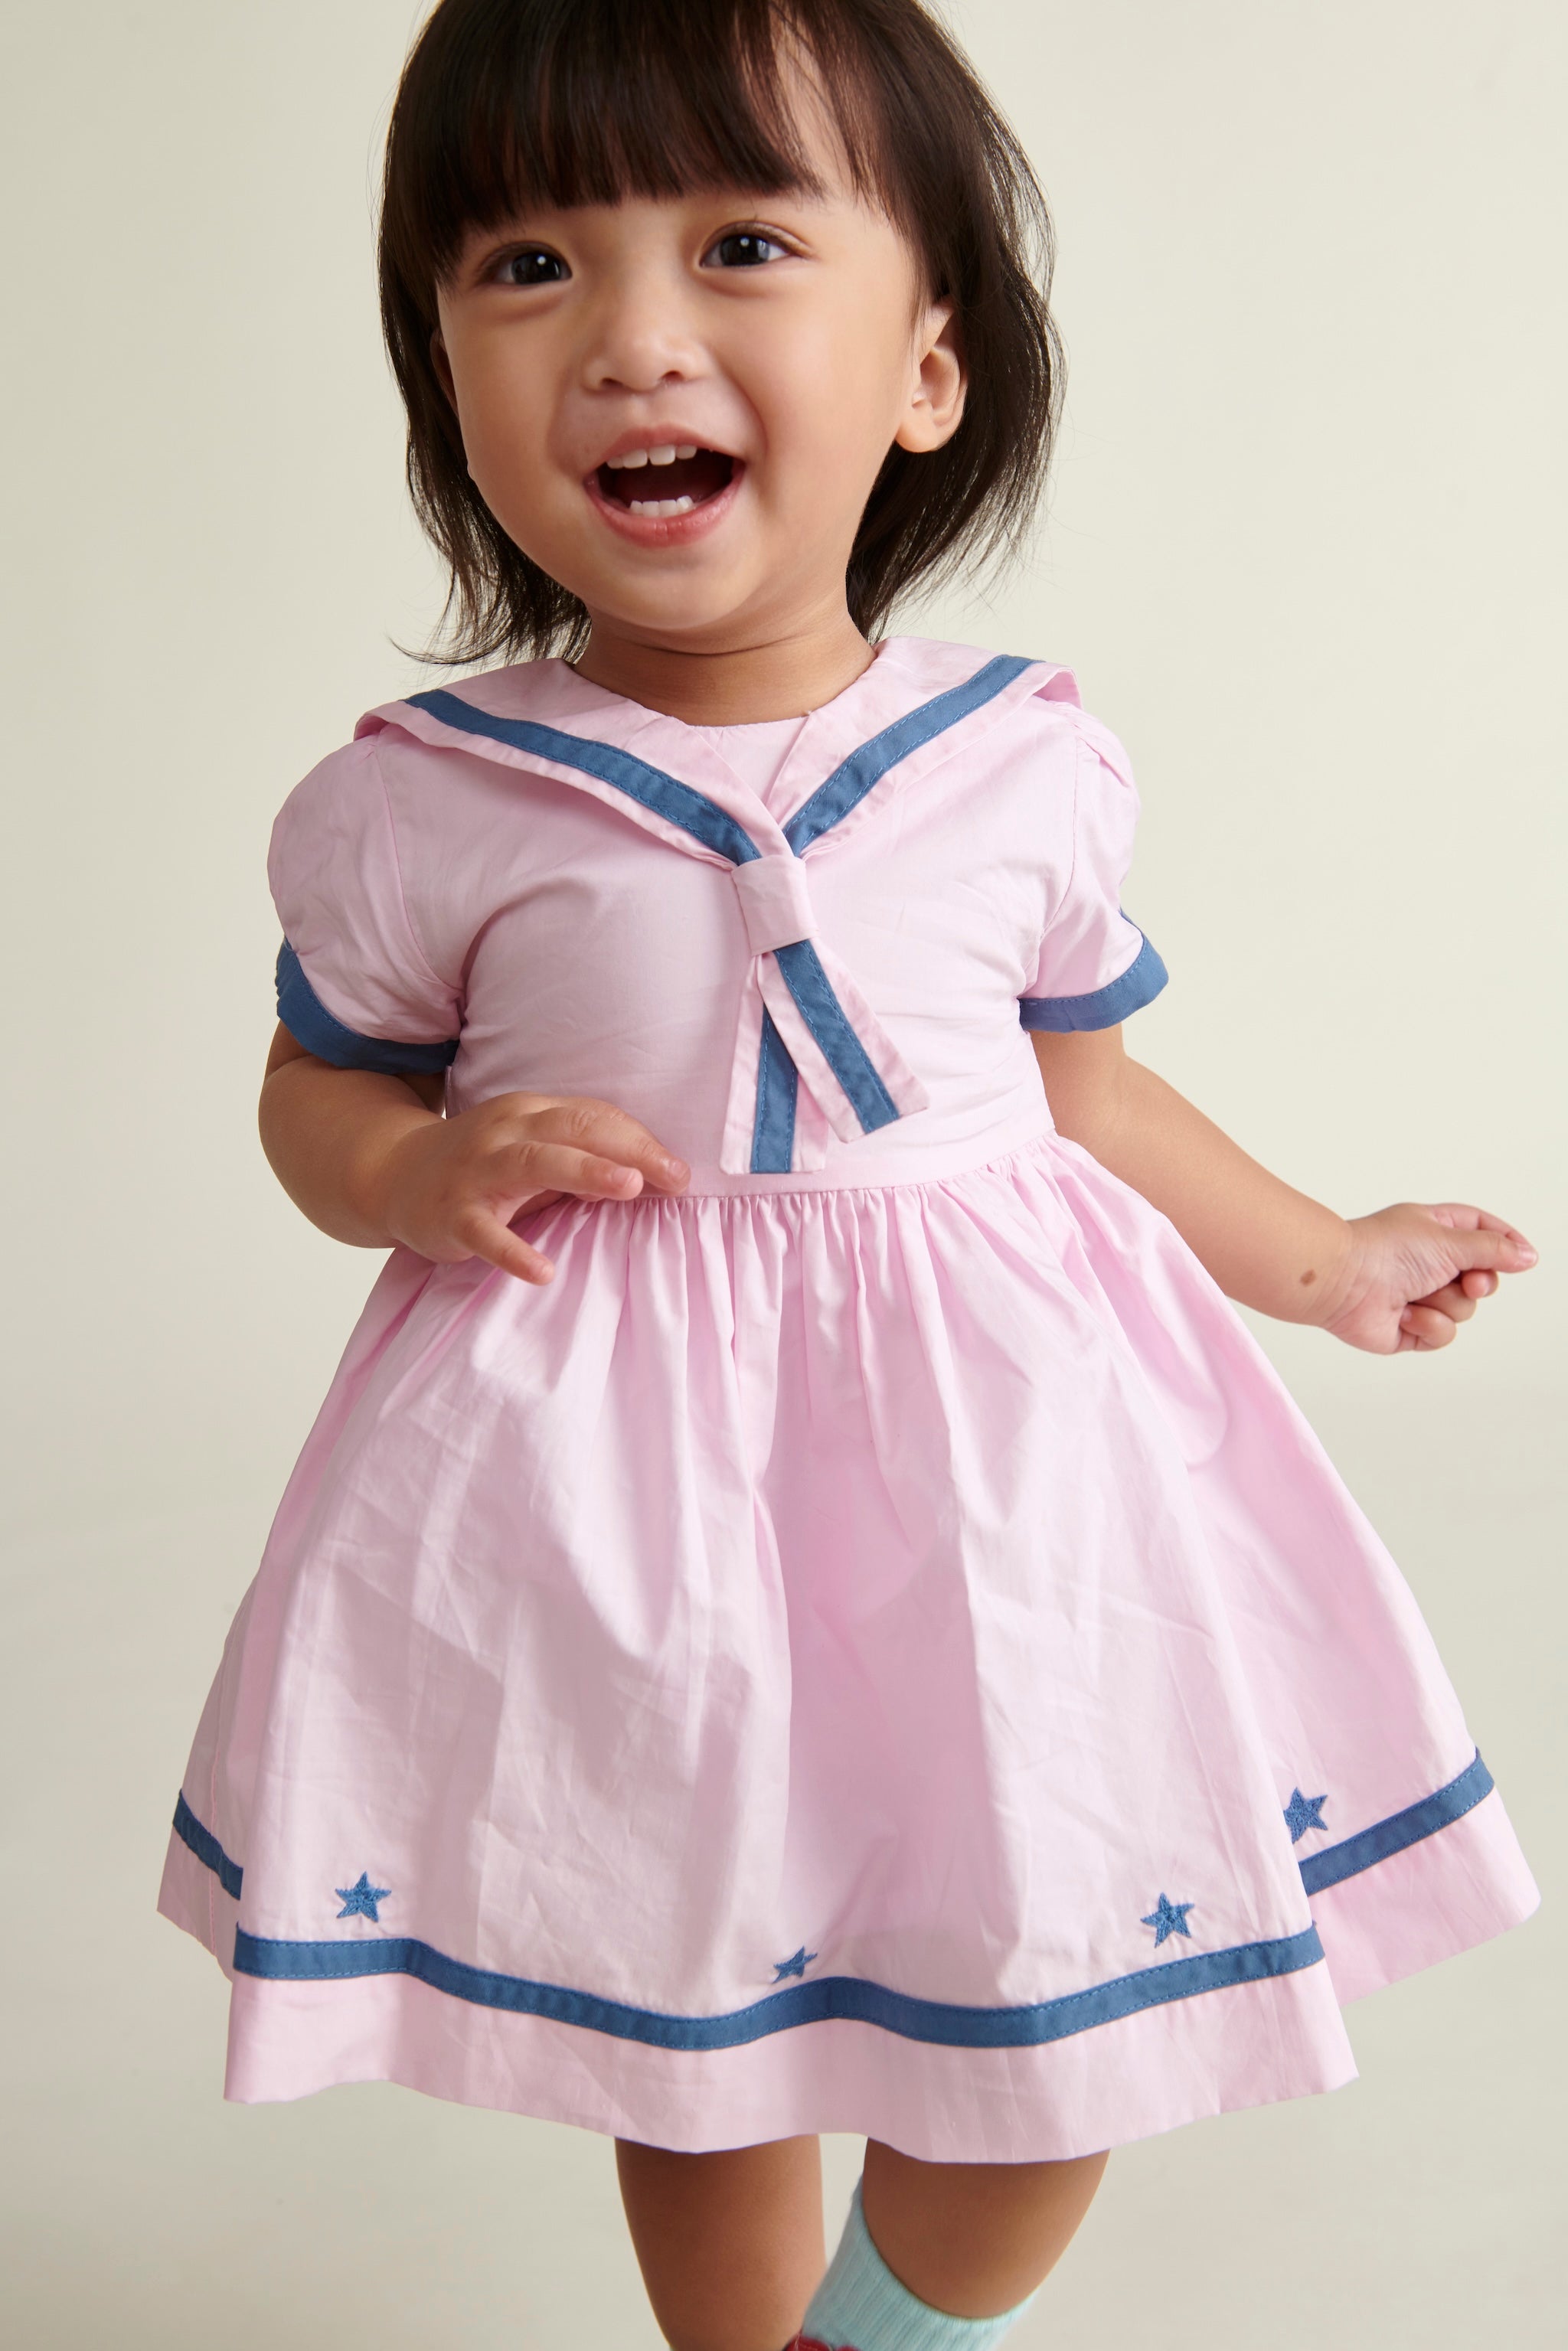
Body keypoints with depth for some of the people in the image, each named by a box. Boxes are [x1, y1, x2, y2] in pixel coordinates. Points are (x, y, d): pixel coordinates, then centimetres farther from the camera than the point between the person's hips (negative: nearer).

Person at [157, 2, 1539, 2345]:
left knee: (1063, 2027, 7)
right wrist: (419, 1174, -15)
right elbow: (318, 1088, 7)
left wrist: (1329, 1261, 17)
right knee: (688, 2029, 14)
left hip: (997, 1441, 2)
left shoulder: (1035, 770, -4)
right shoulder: (415, 807, -8)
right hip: (610, 1473, -1)